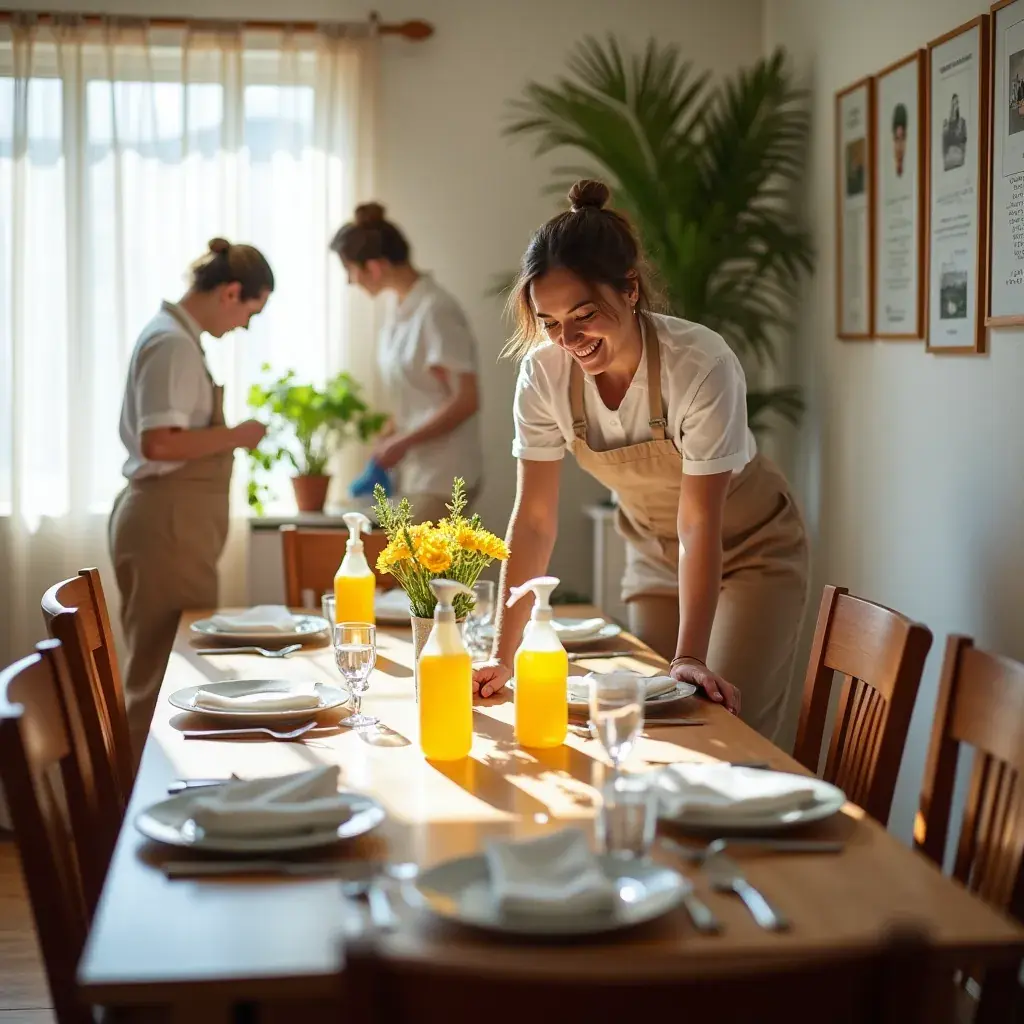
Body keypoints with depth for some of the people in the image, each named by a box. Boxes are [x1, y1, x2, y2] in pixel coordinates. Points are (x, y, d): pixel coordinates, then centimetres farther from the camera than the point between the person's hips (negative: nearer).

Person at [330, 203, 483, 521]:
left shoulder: (435, 310, -18)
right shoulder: (404, 309, 9)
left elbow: (466, 400, -20)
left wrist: (403, 442, -16)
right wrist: (386, 441, 7)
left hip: (441, 475, -9)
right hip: (418, 472, 9)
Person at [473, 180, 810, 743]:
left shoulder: (701, 364, -31)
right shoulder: (544, 372, -20)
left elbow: (701, 524, -28)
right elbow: (534, 518, -16)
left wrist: (690, 659, -32)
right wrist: (502, 656, -20)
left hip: (748, 548, -4)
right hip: (654, 554, 4)